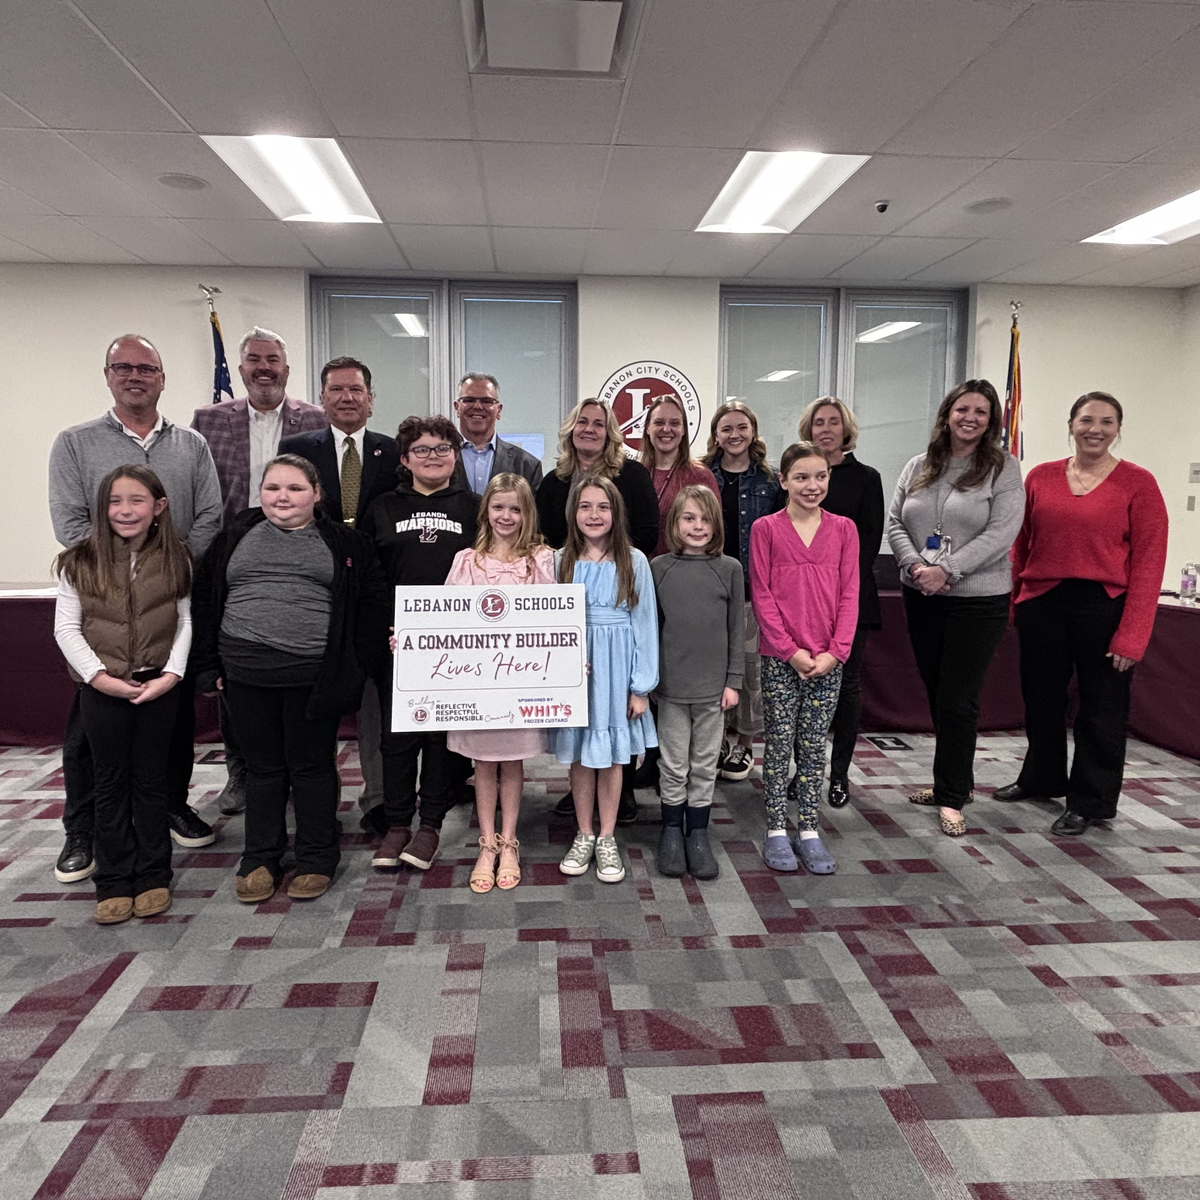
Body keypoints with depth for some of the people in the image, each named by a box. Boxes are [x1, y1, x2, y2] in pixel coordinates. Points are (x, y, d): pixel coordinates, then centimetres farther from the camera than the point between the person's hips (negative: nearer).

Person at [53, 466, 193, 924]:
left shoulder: (175, 560, 0)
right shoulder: (81, 562, -2)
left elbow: (185, 622, 0)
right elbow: (66, 628, -3)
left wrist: (172, 673, -11)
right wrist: (99, 676, -14)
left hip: (158, 687, 0)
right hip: (102, 689, 0)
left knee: (151, 781, 11)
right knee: (111, 784, 9)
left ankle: (153, 877, 22)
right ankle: (114, 883, 19)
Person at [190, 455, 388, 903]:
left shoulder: (343, 543, 4)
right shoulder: (235, 538, 10)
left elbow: (371, 604, 3)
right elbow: (204, 601, 11)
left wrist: (363, 665, -3)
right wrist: (208, 665, 6)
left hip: (313, 675, -2)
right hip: (247, 674, 2)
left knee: (312, 766, 8)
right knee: (262, 767, 12)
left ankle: (317, 860, 21)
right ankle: (260, 860, 26)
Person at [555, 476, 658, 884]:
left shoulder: (634, 561, -2)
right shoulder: (560, 561, 1)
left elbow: (644, 622, -2)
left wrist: (641, 686, -4)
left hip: (616, 666, -1)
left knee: (612, 754, 8)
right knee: (580, 754, 10)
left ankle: (606, 838, 23)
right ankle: (584, 836, 26)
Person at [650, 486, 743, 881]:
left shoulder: (729, 569, -1)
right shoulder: (659, 568, -1)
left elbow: (737, 629, 2)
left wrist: (733, 680, -1)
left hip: (713, 685, 1)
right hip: (672, 684, 0)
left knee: (705, 764, 11)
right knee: (673, 766, 9)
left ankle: (698, 834, 25)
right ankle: (672, 832, 25)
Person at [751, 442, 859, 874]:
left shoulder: (843, 529, 5)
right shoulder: (766, 528, -1)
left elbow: (849, 594, 2)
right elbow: (762, 596, -4)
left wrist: (836, 651, -8)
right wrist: (790, 650, -11)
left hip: (828, 658, 2)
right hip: (780, 657, -2)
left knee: (815, 745, 10)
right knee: (779, 743, 5)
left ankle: (808, 830, 21)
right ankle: (776, 831, 17)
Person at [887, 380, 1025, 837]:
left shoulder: (1002, 469, -4)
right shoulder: (918, 467, 9)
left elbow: (1001, 533, -13)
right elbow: (895, 524, 6)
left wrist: (946, 570, -19)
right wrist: (914, 566, -12)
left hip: (978, 600, -4)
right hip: (921, 598, 5)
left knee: (958, 700, -3)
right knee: (937, 694, 13)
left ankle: (952, 797, 10)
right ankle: (952, 780, 29)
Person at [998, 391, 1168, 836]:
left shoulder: (1137, 483, -3)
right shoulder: (1040, 477, 6)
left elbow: (1148, 562, -7)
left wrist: (1132, 634, -12)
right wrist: (1011, 602, 1)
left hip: (1103, 608, -3)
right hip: (1041, 603, 3)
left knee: (1100, 708, 7)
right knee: (1041, 700, 17)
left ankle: (1089, 802, 23)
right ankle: (1041, 779, 38)